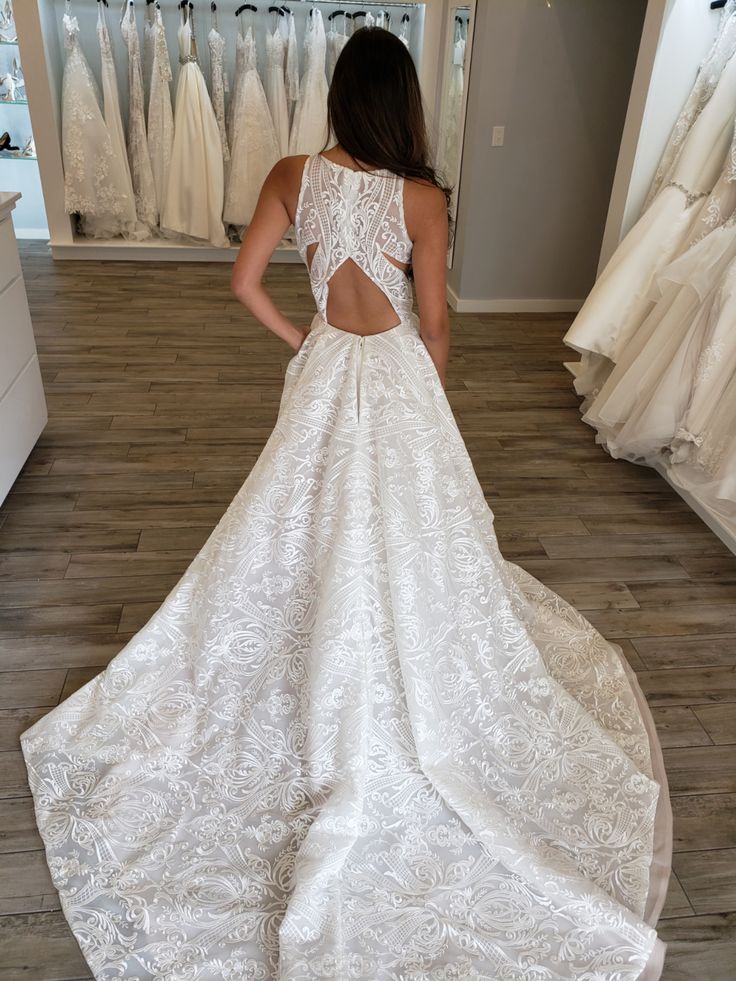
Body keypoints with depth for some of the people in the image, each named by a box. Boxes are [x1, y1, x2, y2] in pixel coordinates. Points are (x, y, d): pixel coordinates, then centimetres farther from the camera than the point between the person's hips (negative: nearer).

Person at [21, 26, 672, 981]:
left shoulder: (292, 176, -6)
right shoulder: (422, 197, -16)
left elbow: (245, 279, -3)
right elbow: (433, 322, -11)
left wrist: (298, 340, 10)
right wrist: (434, 389, 7)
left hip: (322, 370, 4)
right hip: (397, 376, -3)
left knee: (315, 515, 21)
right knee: (404, 531, 14)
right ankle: (405, 680, 34)